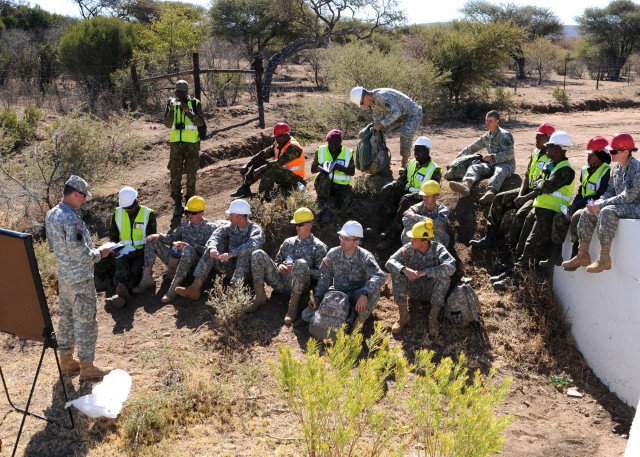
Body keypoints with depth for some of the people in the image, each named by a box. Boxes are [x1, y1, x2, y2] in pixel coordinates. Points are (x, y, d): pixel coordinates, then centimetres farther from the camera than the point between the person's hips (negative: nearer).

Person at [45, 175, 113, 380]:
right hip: (80, 279, -9)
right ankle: (87, 367, 11)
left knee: (66, 318, 18)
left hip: (63, 277, 9)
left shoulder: (51, 215, 3)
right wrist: (100, 253, -9)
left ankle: (66, 360, 31)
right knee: (85, 322, 2)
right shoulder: (72, 219, -26)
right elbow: (80, 254, -25)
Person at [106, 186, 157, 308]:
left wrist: (140, 252, -15)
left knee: (135, 270, -31)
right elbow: (112, 235, 18)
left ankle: (121, 294, -53)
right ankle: (123, 294, -58)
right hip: (123, 252, 1)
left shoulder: (148, 214, -1)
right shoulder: (117, 213, 8)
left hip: (141, 252, -1)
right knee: (122, 267, -31)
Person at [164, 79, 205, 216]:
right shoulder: (171, 104, 6)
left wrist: (188, 111, -22)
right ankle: (178, 204, 6)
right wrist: (171, 110, -18)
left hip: (192, 143, -1)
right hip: (176, 143, 1)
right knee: (175, 174, -2)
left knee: (191, 174, 6)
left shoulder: (195, 103, 0)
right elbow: (167, 124, -3)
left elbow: (200, 122, -10)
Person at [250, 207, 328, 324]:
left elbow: (321, 274, 1)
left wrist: (299, 269, -11)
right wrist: (279, 266, 2)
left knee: (301, 263, -38)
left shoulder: (319, 247, 8)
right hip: (280, 282, 5)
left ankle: (293, 306, -28)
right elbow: (277, 260, 28)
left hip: (297, 285, -5)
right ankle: (260, 297, -11)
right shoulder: (288, 242, 24)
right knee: (258, 254, -13)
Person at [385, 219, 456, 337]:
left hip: (432, 290, -2)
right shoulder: (408, 248, -13)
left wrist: (425, 272, -41)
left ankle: (433, 317, -21)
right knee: (396, 272, -23)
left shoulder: (438, 249, -19)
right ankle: (403, 315, -19)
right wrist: (404, 269, -43)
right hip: (413, 289, 2)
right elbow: (390, 262, -22)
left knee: (444, 275, -31)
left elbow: (450, 267, -36)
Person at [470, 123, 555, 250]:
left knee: (521, 214, -32)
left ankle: (511, 247, -16)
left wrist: (525, 198, -21)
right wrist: (520, 194, -2)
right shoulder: (536, 153, 11)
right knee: (499, 199, -3)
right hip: (528, 190, 9)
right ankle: (489, 239, -5)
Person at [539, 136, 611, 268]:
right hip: (583, 206, 9)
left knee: (576, 217, -33)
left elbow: (600, 196, -19)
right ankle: (555, 255, -1)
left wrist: (577, 204, -18)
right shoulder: (586, 170, 14)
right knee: (559, 217, -3)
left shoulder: (606, 172, -13)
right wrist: (573, 205, -2)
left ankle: (576, 256, -27)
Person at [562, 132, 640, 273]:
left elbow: (629, 196, -25)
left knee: (607, 212, -34)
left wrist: (601, 205, -24)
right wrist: (598, 202, -8)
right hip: (622, 205, 9)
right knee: (587, 213, -2)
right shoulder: (617, 166, 8)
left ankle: (604, 259, -30)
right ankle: (583, 255, 2)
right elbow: (611, 190, 12)